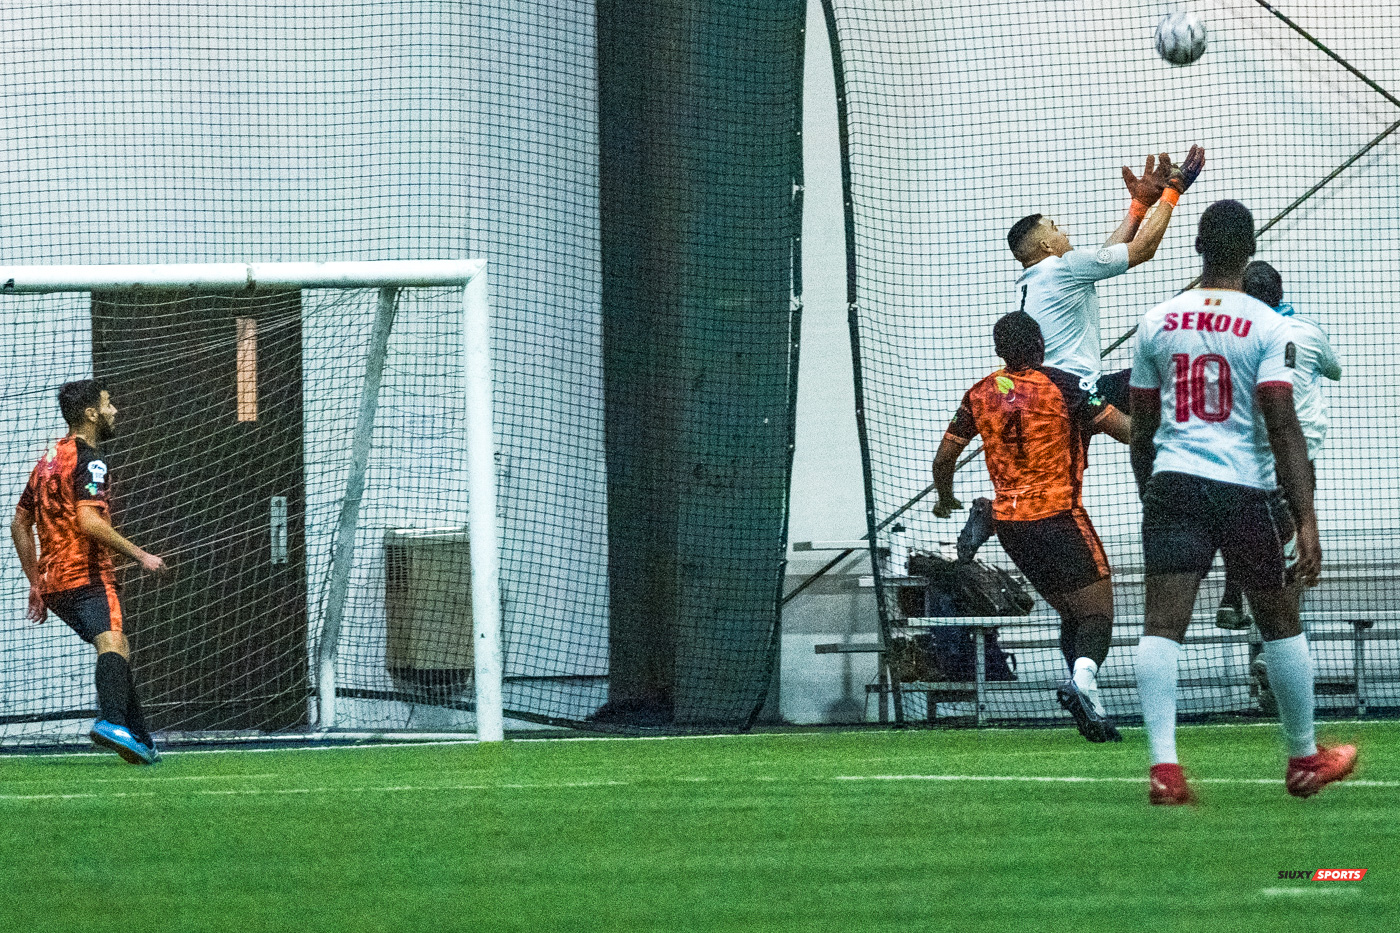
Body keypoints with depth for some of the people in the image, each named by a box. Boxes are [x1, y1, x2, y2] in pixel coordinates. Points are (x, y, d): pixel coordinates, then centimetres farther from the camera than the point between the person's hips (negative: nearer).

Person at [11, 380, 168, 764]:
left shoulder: (49, 459, 22)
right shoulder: (88, 459, -7)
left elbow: (19, 525, 26)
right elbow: (88, 521, -21)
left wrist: (35, 584, 29)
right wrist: (139, 555, -16)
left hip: (53, 581, 10)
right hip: (88, 574, -10)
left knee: (118, 649, 20)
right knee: (112, 642, -27)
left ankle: (140, 741, 20)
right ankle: (113, 722, -51)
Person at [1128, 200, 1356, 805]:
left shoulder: (1157, 323, 6)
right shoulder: (1268, 328, -6)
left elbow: (1141, 428, 12)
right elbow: (1283, 429, -13)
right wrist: (1306, 522, -13)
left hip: (1172, 483, 2)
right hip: (1248, 486, -2)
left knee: (1162, 625, -4)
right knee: (1280, 623, 16)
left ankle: (1163, 765, -20)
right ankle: (1304, 759, 28)